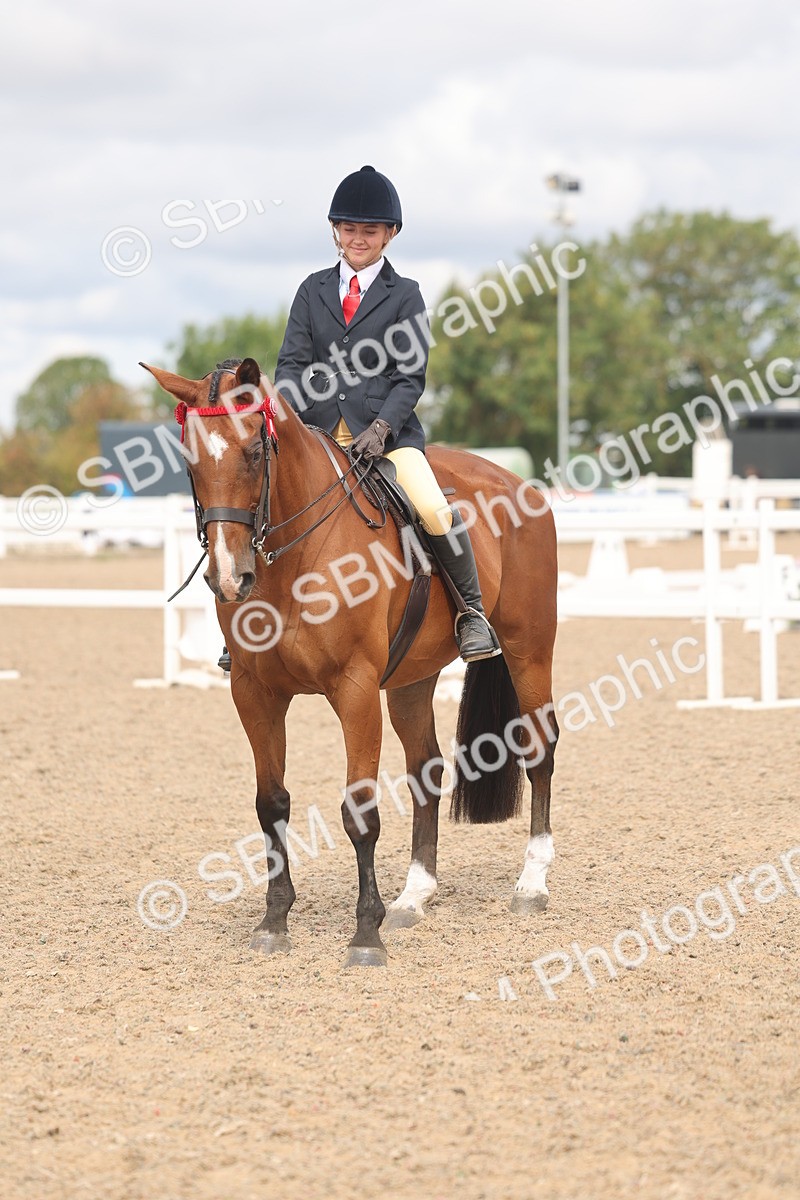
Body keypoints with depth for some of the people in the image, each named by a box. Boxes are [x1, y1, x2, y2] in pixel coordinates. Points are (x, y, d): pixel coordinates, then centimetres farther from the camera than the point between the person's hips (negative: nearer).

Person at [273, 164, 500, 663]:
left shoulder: (404, 295, 5)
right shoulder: (313, 291, 14)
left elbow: (411, 378, -1)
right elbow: (293, 362, 8)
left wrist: (382, 427, -17)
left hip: (387, 429, -3)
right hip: (317, 431, 3)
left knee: (435, 511, -26)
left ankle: (472, 611, -6)